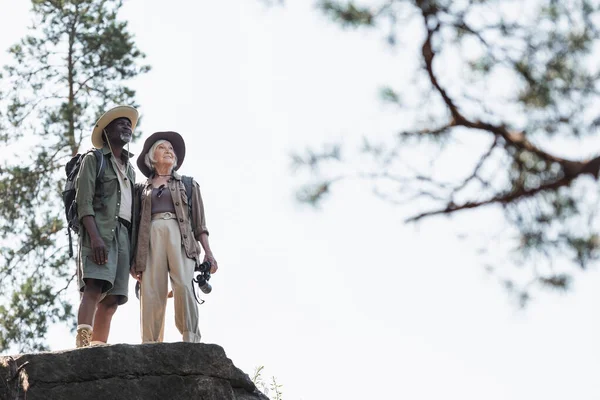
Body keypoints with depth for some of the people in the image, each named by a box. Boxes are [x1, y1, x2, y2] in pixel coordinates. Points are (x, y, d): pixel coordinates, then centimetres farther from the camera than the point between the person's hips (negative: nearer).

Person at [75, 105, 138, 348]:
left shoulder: (129, 170, 28)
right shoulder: (94, 159, 8)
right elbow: (84, 202, -4)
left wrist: (134, 246, 12)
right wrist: (94, 237, -19)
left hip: (124, 234, 7)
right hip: (100, 229, -7)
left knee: (111, 299, -5)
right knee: (95, 288, -25)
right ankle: (83, 346, -37)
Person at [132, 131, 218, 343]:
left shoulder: (188, 184, 21)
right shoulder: (143, 189, 23)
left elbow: (199, 223, 14)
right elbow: (136, 226, 17)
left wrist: (208, 252, 2)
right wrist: (134, 260, 6)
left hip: (180, 236, -1)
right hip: (151, 238, 1)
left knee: (183, 285, -22)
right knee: (151, 292, -12)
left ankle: (191, 340, -26)